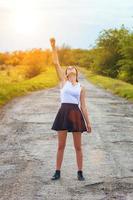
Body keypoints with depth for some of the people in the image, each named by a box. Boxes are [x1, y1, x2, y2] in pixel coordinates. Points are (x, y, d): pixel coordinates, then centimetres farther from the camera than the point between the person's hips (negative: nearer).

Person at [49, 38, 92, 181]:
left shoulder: (81, 88, 11)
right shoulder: (63, 81, 9)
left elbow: (83, 106, 9)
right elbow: (56, 63, 1)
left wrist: (88, 122, 4)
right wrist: (53, 46, -5)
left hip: (76, 114, 1)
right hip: (63, 113, -1)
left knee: (78, 146, 5)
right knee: (61, 146, 4)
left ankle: (80, 172, 14)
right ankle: (57, 172, 14)